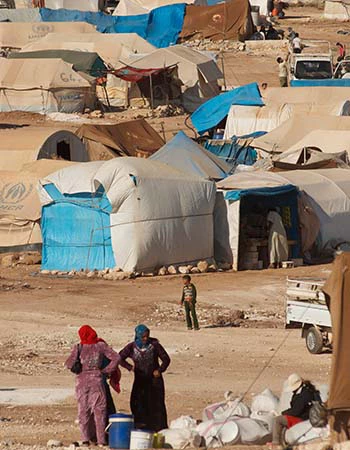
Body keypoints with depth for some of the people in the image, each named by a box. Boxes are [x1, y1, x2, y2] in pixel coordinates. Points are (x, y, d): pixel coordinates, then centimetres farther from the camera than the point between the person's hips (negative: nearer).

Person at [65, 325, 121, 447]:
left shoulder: (78, 347, -1)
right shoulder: (101, 345, 1)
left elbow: (69, 364, -7)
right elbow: (116, 358, -5)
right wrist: (106, 371, 2)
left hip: (82, 381, 0)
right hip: (97, 379, 0)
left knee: (83, 410, 8)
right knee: (99, 410, 6)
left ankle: (86, 439, 1)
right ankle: (101, 440, 1)